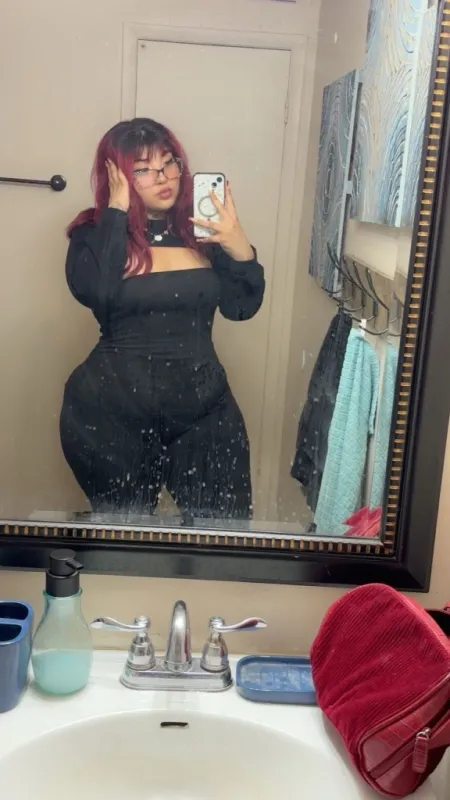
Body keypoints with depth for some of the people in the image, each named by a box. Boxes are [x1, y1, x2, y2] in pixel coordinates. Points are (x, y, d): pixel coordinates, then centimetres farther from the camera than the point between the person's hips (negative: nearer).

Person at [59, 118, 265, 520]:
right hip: (112, 409, -1)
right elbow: (93, 293, -23)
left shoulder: (203, 229, 4)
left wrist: (241, 251, -17)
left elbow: (242, 307, 0)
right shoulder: (94, 233, -3)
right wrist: (117, 210, -17)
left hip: (202, 407, 2)